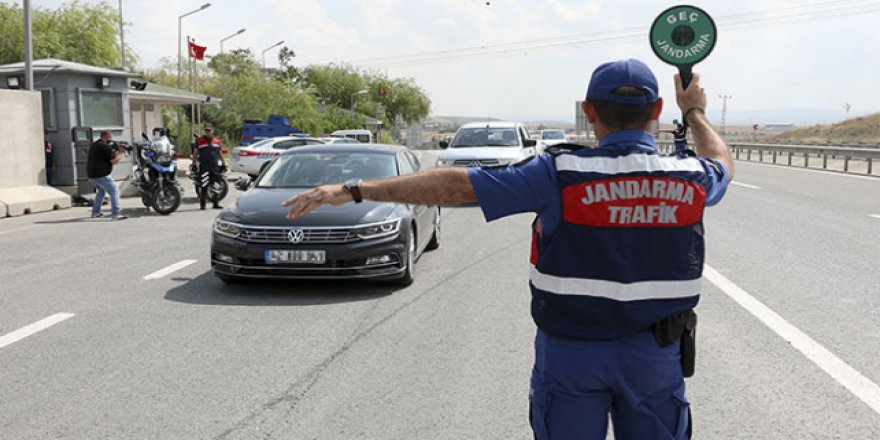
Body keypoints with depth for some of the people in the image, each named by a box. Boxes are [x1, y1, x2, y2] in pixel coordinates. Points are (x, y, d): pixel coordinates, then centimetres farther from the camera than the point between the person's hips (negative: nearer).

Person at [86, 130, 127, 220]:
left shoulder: (94, 145, 18)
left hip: (91, 174, 10)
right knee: (114, 191, -9)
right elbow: (114, 161, -15)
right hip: (101, 175, -10)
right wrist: (120, 154, 2)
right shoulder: (106, 146, -12)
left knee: (102, 190, 29)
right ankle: (116, 214, -18)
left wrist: (118, 149, 15)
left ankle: (95, 212, 30)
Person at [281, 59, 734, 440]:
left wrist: (355, 190, -13)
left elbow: (455, 184, -17)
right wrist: (695, 111, 38)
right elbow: (722, 163, 21)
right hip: (655, 352, 3)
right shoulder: (690, 178, -6)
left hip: (571, 348, -2)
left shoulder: (560, 174, -16)